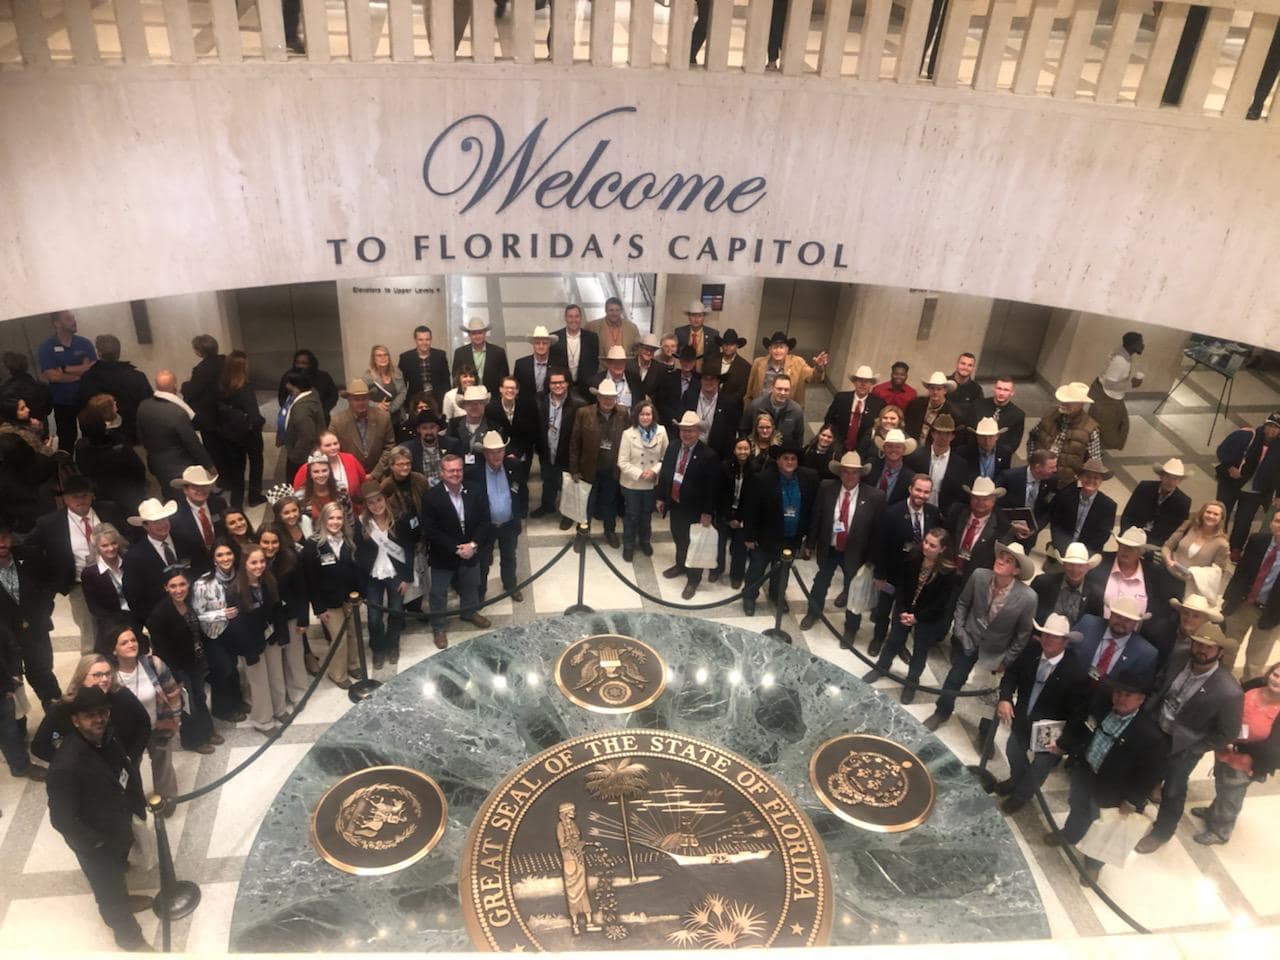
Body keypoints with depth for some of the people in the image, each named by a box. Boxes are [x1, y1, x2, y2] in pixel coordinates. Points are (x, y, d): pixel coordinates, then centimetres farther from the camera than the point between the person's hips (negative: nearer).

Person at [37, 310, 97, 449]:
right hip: (62, 402, -2)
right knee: (67, 441, 9)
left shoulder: (84, 343, 0)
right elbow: (52, 376, -16)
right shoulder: (45, 348, -7)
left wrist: (65, 369, -15)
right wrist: (81, 372, -11)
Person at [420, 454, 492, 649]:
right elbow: (430, 531, -21)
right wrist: (455, 549, -23)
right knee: (439, 593, 12)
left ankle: (470, 612, 52)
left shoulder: (474, 492, -9)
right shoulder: (431, 497, -21)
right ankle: (438, 626, 32)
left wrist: (473, 544, -18)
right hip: (443, 556, -4)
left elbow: (484, 520, -5)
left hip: (470, 552, 4)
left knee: (471, 586, 26)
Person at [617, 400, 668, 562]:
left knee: (647, 514, 23)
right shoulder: (628, 434, -18)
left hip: (652, 483, 3)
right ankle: (628, 545, 34)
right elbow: (622, 462, -17)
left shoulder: (661, 432, -10)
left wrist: (655, 470, -19)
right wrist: (639, 474, -24)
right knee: (632, 515, 14)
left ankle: (645, 540, 46)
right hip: (631, 483, -3)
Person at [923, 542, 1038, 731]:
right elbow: (962, 602, -1)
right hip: (968, 638, 2)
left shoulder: (1027, 597, -28)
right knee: (955, 678, 11)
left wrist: (1007, 661, -5)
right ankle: (941, 712, 36)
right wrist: (958, 629, -4)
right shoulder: (978, 576, -22)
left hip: (996, 650, -2)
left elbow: (1024, 633, -12)